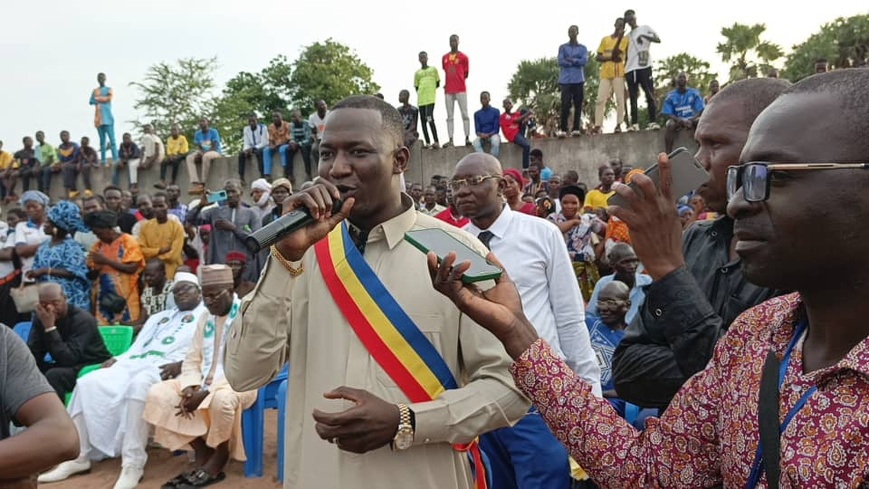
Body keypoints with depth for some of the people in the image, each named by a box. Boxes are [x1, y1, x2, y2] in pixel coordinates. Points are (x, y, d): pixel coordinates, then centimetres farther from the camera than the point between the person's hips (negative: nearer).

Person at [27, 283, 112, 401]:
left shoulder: (82, 319, -19)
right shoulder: (40, 317, -1)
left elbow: (67, 359, -28)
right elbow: (33, 356, -6)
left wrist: (50, 327, -30)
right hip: (66, 367, 7)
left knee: (53, 375, -30)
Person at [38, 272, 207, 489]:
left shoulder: (206, 316, 10)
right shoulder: (159, 317, 34)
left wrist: (179, 364, -23)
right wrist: (116, 358, 9)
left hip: (165, 369, -7)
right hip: (133, 363, 8)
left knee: (138, 386, -39)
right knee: (88, 384, -14)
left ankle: (133, 464, -34)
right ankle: (78, 456, -8)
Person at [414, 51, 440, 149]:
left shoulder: (433, 69, 11)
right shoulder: (417, 73, 16)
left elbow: (438, 84, 14)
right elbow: (416, 87, 18)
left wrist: (431, 88, 6)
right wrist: (422, 91, 5)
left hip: (431, 98, -4)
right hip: (421, 99, 4)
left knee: (430, 119, -17)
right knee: (423, 120, 2)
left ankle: (436, 142, -14)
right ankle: (427, 142, 7)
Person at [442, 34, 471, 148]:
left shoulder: (463, 57, 2)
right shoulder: (444, 57, 13)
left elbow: (466, 73, 5)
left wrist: (458, 80, 3)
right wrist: (448, 83, 8)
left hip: (461, 89, -4)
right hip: (448, 90, 4)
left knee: (464, 114, -4)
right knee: (449, 116, 2)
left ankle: (467, 138, -2)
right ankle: (450, 140, 2)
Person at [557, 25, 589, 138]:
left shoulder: (583, 48, 13)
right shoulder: (562, 47, 12)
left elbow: (584, 61, -3)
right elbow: (560, 61, -3)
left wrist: (571, 60, -6)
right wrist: (576, 62, -3)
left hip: (578, 80, 1)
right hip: (565, 80, -1)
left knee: (578, 105, -2)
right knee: (565, 105, -9)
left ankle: (576, 128, -1)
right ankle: (562, 129, -9)